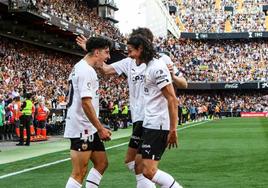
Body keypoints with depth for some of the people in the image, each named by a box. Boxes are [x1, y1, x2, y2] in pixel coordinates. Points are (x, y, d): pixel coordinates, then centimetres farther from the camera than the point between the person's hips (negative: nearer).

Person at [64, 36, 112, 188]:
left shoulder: (81, 67, 16)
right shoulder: (86, 70, -16)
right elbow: (86, 103, -23)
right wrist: (101, 128, -19)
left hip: (88, 128, 11)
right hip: (82, 128, -11)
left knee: (102, 163, 14)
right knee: (79, 173, -8)